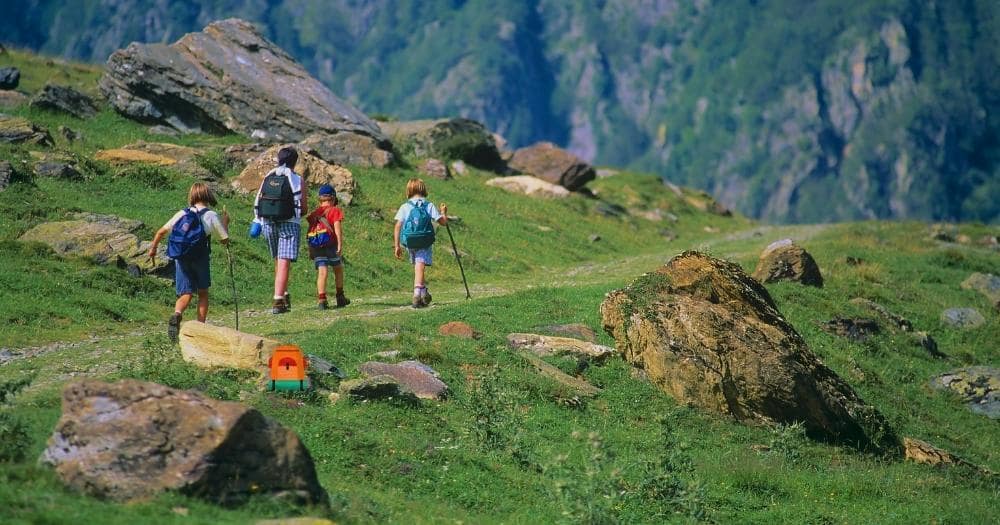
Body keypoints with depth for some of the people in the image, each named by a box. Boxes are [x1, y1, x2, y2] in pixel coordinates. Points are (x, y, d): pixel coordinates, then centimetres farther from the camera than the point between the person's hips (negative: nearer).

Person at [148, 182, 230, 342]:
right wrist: (225, 223, 23)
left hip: (181, 258, 2)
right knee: (203, 293, 16)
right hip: (200, 258, -2)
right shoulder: (211, 216, 0)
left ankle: (176, 315, -27)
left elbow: (161, 232, 7)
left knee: (186, 293, 4)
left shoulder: (182, 214, 8)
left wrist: (153, 248, 21)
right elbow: (225, 240, 7)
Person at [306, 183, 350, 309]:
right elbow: (337, 227, -9)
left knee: (322, 272, -2)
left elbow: (310, 230, 16)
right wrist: (340, 245, -13)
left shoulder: (314, 213, 17)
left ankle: (322, 299, -14)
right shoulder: (335, 210, 3)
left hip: (315, 245, 3)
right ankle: (340, 297, 21)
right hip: (329, 243, -3)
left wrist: (310, 250, 21)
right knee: (338, 269, 15)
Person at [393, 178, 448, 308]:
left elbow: (398, 226, -4)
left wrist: (397, 246, 1)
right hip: (425, 244, -2)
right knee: (420, 267, -6)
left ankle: (424, 293, 30)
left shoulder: (405, 207, 1)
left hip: (410, 243, 2)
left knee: (418, 267, 20)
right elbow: (442, 221, 0)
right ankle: (417, 295, -21)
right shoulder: (429, 206, 0)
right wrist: (444, 212, 23)